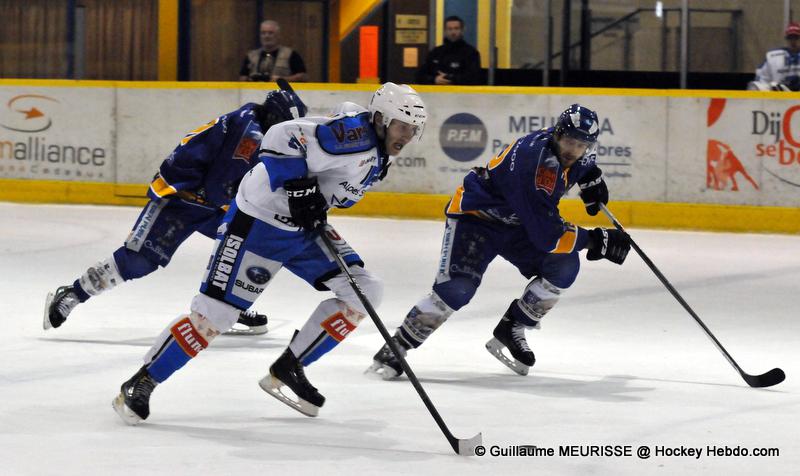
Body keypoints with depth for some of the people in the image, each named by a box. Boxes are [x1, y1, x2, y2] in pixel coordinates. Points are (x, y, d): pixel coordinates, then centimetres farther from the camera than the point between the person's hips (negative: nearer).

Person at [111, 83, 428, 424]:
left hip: (305, 227, 9)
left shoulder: (378, 155, 8)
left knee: (365, 292, 0)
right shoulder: (354, 133, -22)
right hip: (260, 220, -9)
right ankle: (141, 383, 1)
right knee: (215, 313, -11)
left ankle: (288, 369, 5)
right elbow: (282, 138, -29)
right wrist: (297, 187, -33)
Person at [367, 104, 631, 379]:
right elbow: (547, 235, -35)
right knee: (457, 289, -25)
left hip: (515, 223, 8)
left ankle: (510, 331, 3)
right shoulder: (537, 164, -35)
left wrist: (591, 177, 7)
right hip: (474, 216, -8)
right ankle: (394, 349, -12)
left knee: (564, 266, -11)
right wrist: (596, 240, -31)